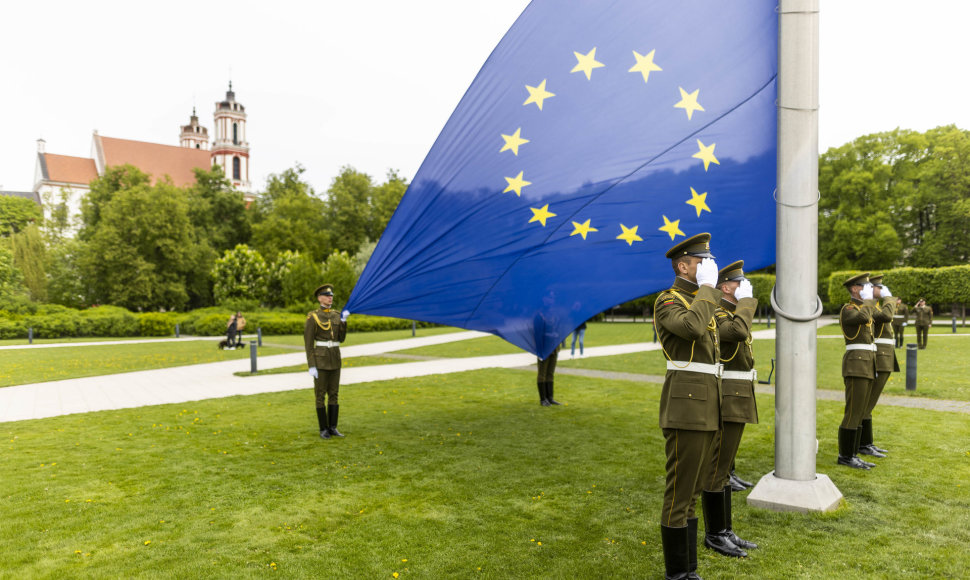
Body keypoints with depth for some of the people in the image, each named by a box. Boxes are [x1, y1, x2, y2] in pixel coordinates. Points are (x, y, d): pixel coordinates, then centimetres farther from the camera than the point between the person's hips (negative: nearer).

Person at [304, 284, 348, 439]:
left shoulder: (337, 315, 10)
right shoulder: (312, 317, -7)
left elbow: (341, 339, 7)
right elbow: (308, 343, -8)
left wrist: (343, 321, -6)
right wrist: (311, 366, -13)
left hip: (335, 358, 5)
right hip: (320, 359, -5)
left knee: (334, 394, 6)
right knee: (321, 395, 0)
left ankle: (333, 427, 14)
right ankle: (323, 429, 10)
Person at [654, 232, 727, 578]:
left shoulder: (701, 300, 20)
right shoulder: (667, 301, -8)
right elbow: (692, 327, -31)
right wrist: (707, 287, -17)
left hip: (705, 404, 9)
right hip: (685, 404, -9)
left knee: (691, 489, 14)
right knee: (680, 491, -2)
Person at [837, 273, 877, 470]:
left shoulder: (863, 308, 22)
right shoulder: (847, 309, -7)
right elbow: (863, 318, -30)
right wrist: (867, 301, -10)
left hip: (867, 365, 9)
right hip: (856, 364, -9)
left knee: (859, 412, 9)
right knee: (853, 411, -8)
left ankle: (852, 455, 13)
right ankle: (845, 456, -2)